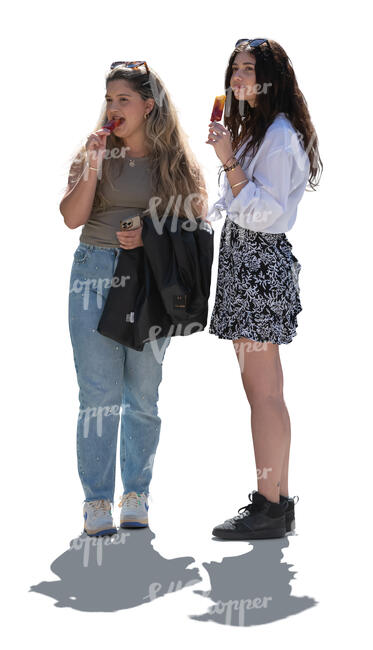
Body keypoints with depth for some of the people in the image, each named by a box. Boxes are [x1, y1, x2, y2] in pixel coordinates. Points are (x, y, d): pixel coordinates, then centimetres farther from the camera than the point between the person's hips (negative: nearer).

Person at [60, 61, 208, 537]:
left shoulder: (178, 162, 7)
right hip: (96, 276, 0)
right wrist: (92, 166, -11)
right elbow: (73, 217, -2)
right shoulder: (95, 153, 7)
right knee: (100, 394, -4)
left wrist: (150, 237, -10)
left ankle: (136, 495, 15)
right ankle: (97, 501, 1)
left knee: (144, 395, 5)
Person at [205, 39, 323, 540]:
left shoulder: (279, 134, -11)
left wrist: (228, 161, -21)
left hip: (260, 263, -11)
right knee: (265, 392, 11)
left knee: (264, 392, -8)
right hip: (245, 261, 11)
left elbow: (264, 212, -18)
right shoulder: (253, 127, 20)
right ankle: (278, 500, 16)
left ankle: (269, 508, -4)